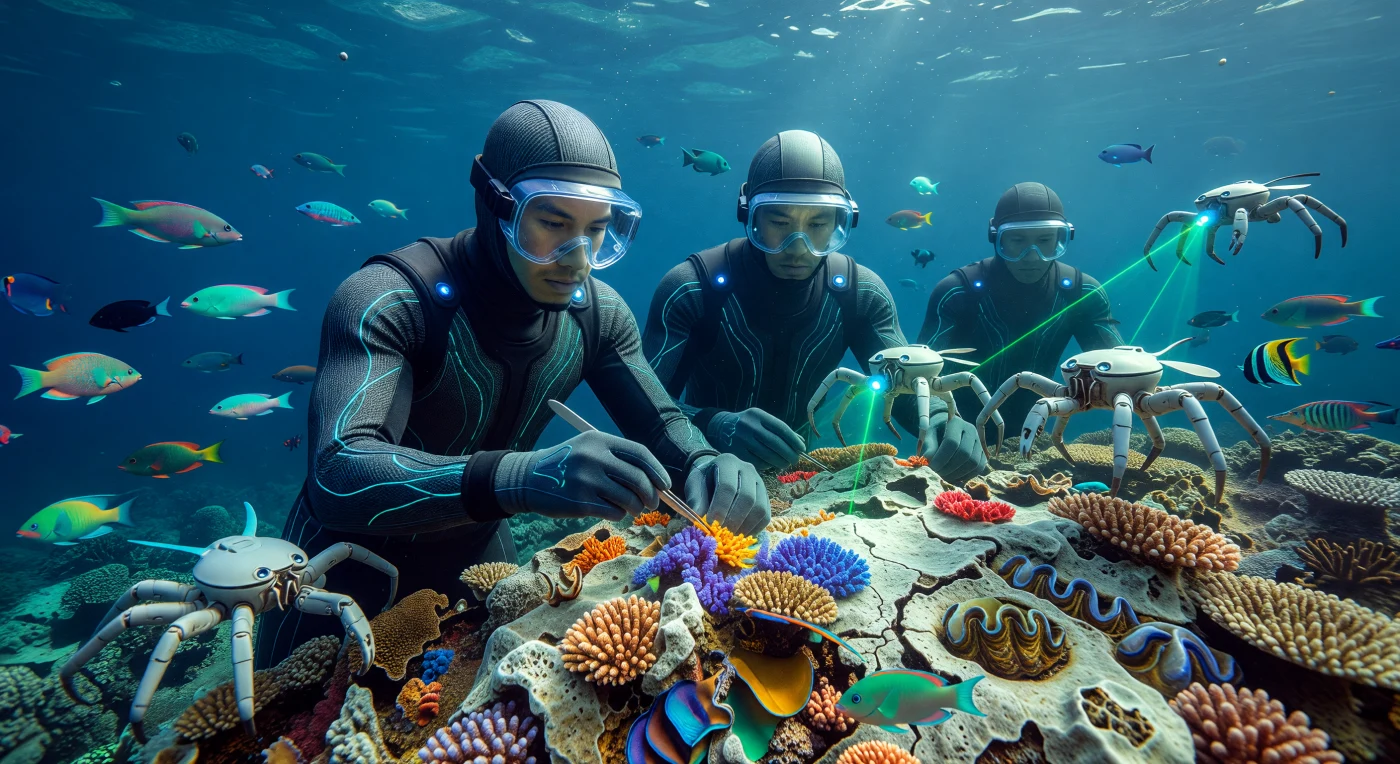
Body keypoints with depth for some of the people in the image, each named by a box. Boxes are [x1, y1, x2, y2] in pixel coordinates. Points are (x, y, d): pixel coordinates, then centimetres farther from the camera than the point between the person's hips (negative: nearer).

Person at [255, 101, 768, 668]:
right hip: (349, 563, -4)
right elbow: (339, 476, -43)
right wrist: (519, 477, -60)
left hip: (477, 555, 5)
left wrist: (704, 465, -35)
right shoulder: (388, 301, -31)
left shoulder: (597, 313, -14)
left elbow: (660, 423, -10)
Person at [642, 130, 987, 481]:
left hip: (796, 470, 6)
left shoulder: (861, 292, -9)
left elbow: (906, 385, -8)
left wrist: (942, 421, -31)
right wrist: (715, 426, -43)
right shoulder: (691, 288, -20)